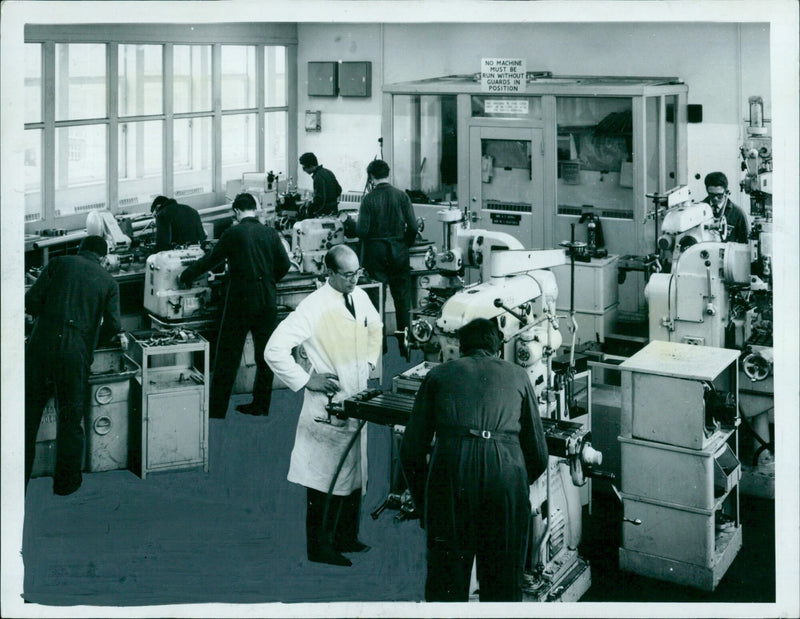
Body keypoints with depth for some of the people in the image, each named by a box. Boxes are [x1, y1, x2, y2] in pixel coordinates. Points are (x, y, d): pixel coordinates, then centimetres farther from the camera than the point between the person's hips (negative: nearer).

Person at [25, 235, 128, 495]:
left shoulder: (59, 263, 10)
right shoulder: (109, 282, 10)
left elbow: (31, 301, 2)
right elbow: (112, 325, 1)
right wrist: (119, 335, 23)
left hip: (41, 345, 1)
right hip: (75, 353, 0)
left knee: (28, 415, 9)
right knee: (70, 417, 12)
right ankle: (66, 481, 21)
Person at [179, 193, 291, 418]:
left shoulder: (233, 233, -7)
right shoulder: (270, 233, 2)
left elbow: (212, 258, 0)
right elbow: (284, 264, 3)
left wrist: (186, 276, 14)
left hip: (241, 300, -4)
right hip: (268, 301, 4)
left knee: (228, 357, 3)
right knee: (265, 353, 13)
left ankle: (217, 408, 6)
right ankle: (261, 405, 19)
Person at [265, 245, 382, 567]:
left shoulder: (360, 297, 4)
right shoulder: (314, 307, -20)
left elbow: (375, 327, 27)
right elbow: (274, 350, -23)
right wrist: (306, 380, -19)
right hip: (327, 404, -7)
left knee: (354, 473, 17)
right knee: (325, 480, 1)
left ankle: (346, 537, 33)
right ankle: (320, 547, 15)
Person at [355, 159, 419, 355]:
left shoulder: (369, 199, -11)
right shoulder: (401, 195, -4)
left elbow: (362, 230, -13)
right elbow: (413, 226, -5)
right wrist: (405, 244, 12)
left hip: (375, 254, -2)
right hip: (399, 253, 2)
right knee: (402, 300, 9)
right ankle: (405, 345, 11)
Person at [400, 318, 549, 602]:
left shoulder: (438, 374, 21)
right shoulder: (517, 375, 23)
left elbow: (411, 451, 16)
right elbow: (539, 455, 21)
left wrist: (423, 505, 28)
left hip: (451, 471, 0)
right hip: (507, 473, 1)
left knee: (446, 584, 11)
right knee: (503, 584, 13)